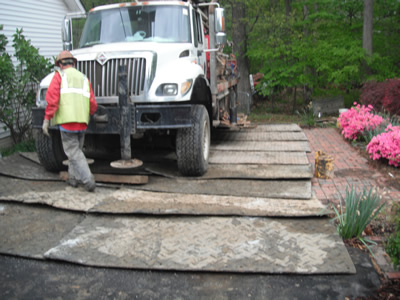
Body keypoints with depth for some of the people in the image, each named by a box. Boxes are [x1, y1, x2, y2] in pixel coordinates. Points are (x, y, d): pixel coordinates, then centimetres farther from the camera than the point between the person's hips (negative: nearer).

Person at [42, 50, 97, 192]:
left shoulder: (59, 76, 5)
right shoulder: (84, 78, 18)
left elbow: (52, 99, -9)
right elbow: (93, 105, 13)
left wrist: (46, 119, -6)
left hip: (66, 120, -5)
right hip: (82, 122, 5)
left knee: (73, 152, -2)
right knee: (76, 149, 21)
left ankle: (88, 180, -12)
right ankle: (73, 178, 28)